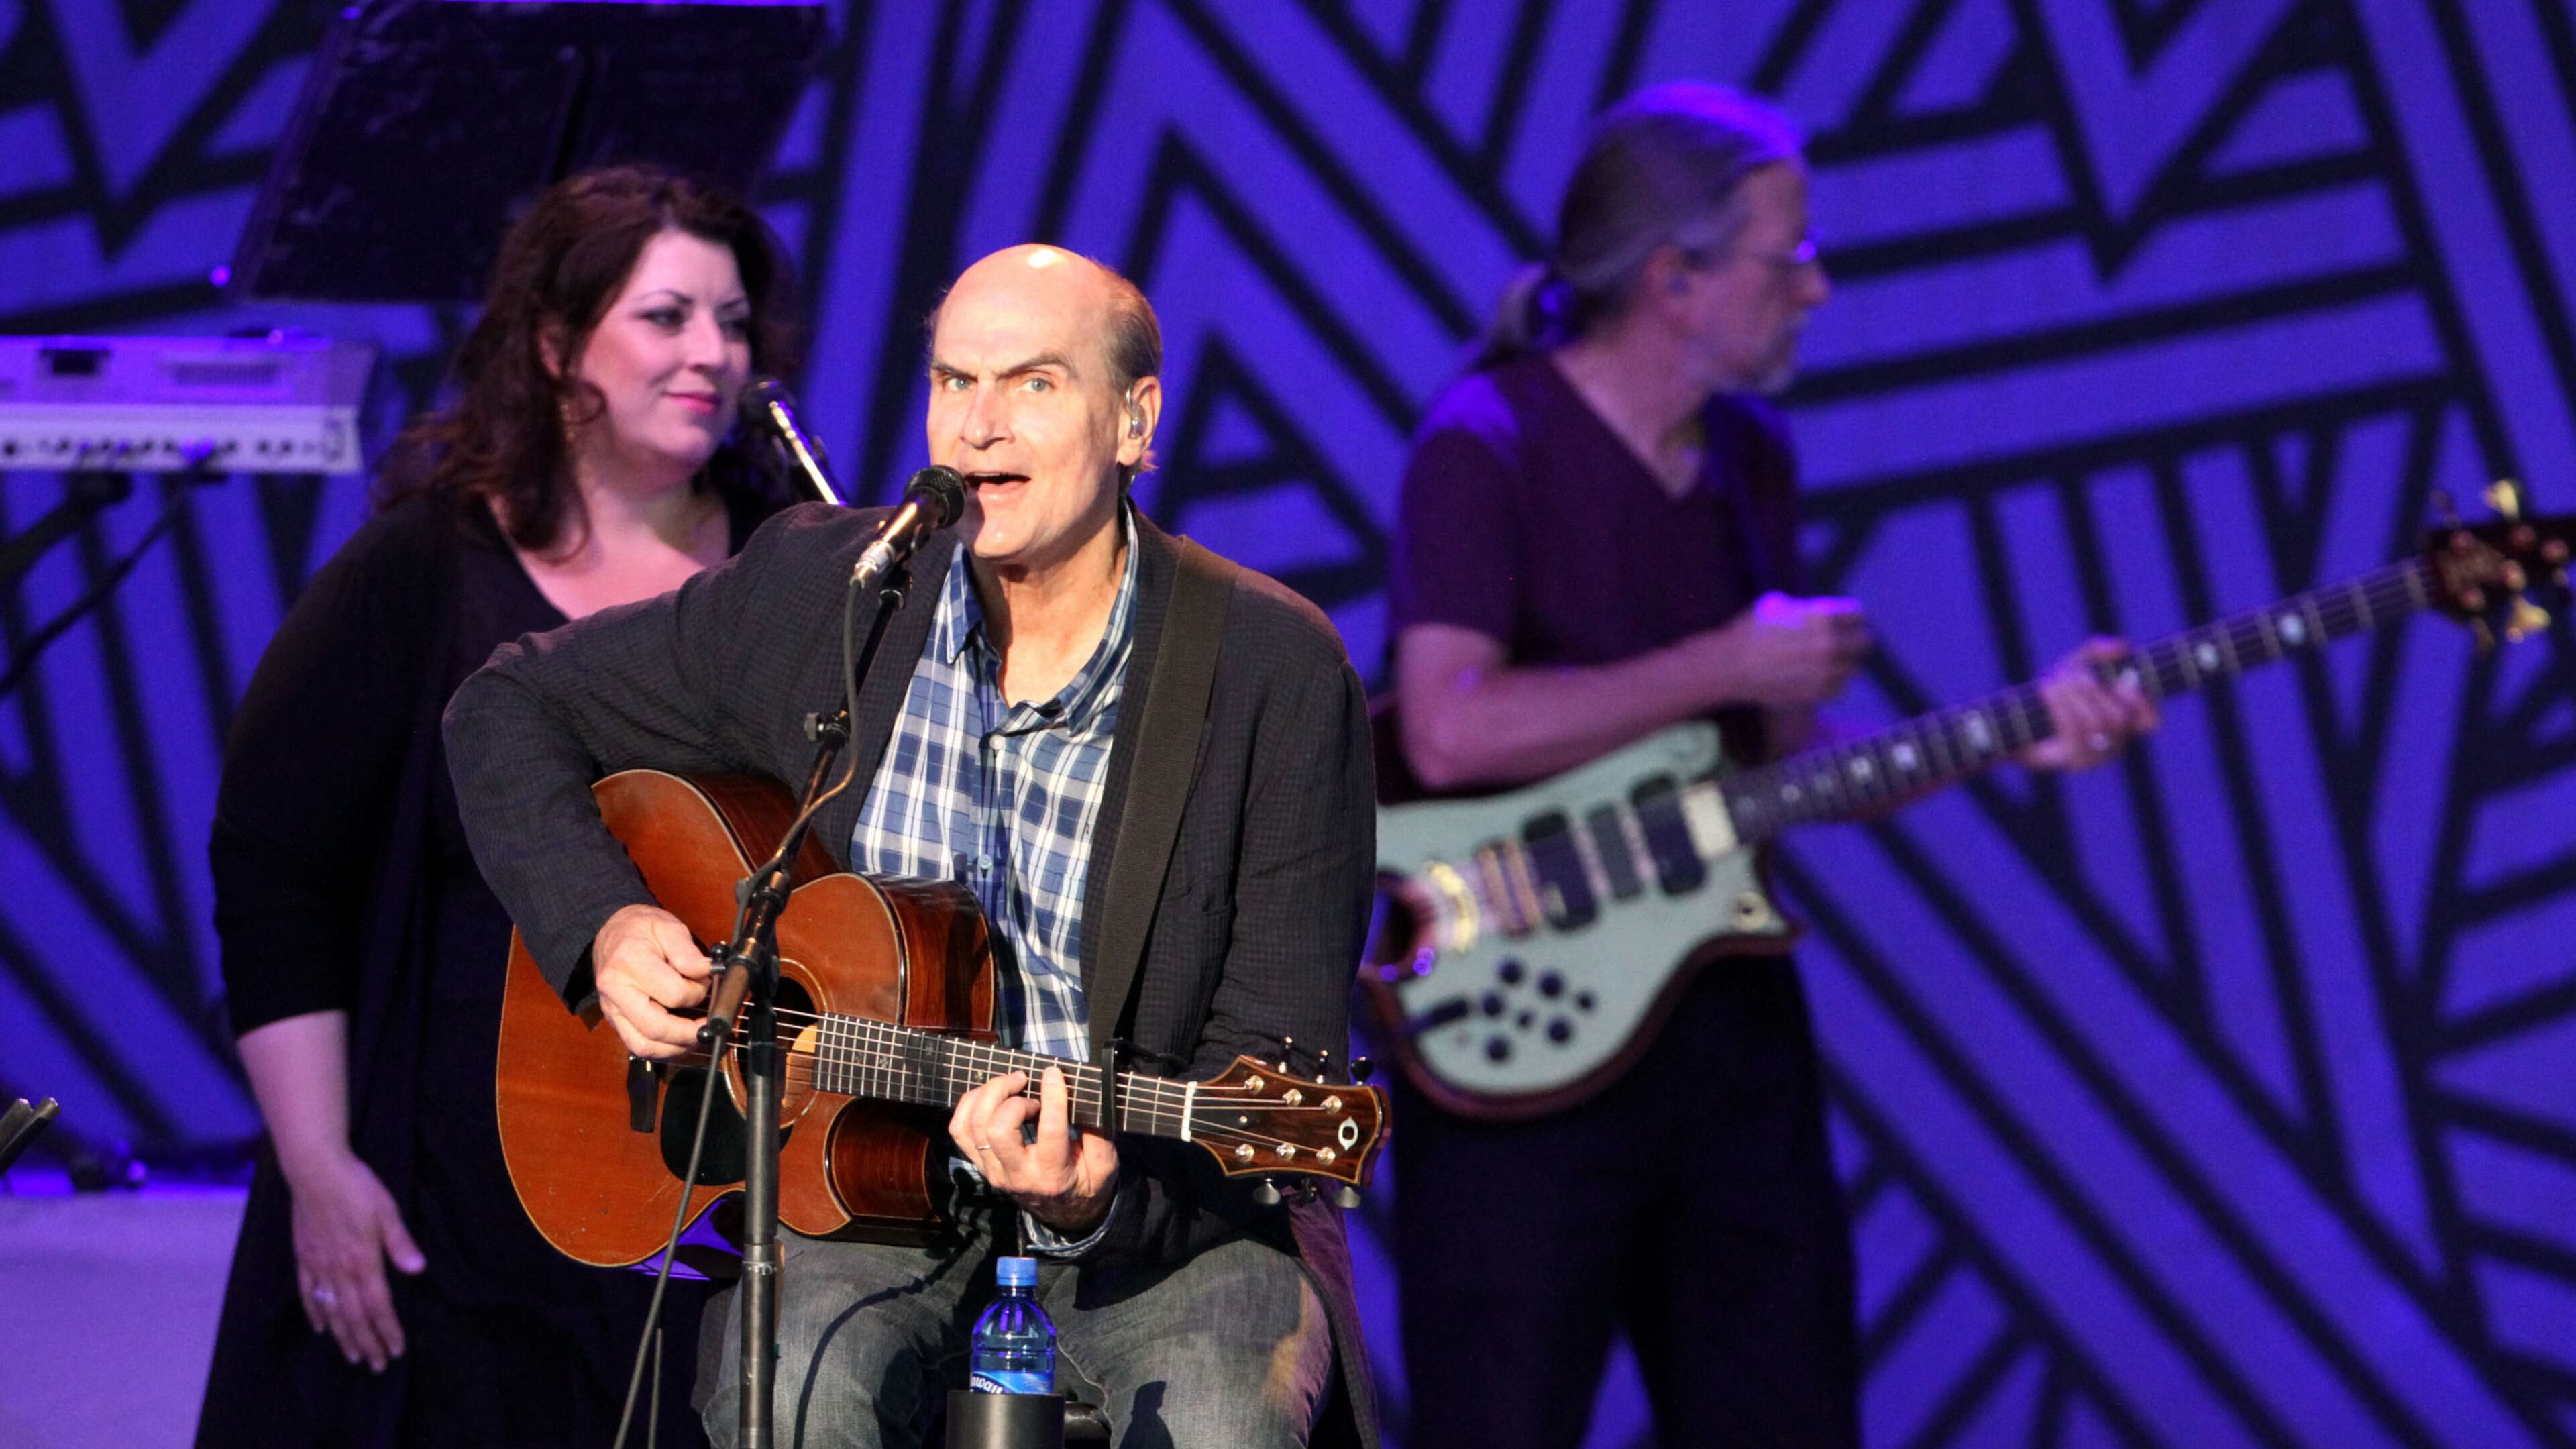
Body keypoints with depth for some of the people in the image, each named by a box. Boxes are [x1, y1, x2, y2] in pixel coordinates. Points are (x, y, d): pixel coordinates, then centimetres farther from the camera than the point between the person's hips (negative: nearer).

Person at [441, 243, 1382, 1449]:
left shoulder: (1279, 678, -8)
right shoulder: (817, 593, 0)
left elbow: (1275, 1066, -9)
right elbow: (511, 709, 13)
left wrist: (1100, 1201, -28)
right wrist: (603, 925, -5)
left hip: (1161, 1204, -1)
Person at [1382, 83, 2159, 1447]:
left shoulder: (1750, 461, 11)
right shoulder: (1485, 449, -12)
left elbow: (1779, 764, 14)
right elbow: (1450, 733, -25)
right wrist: (1727, 666, -17)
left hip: (1729, 1017, 7)